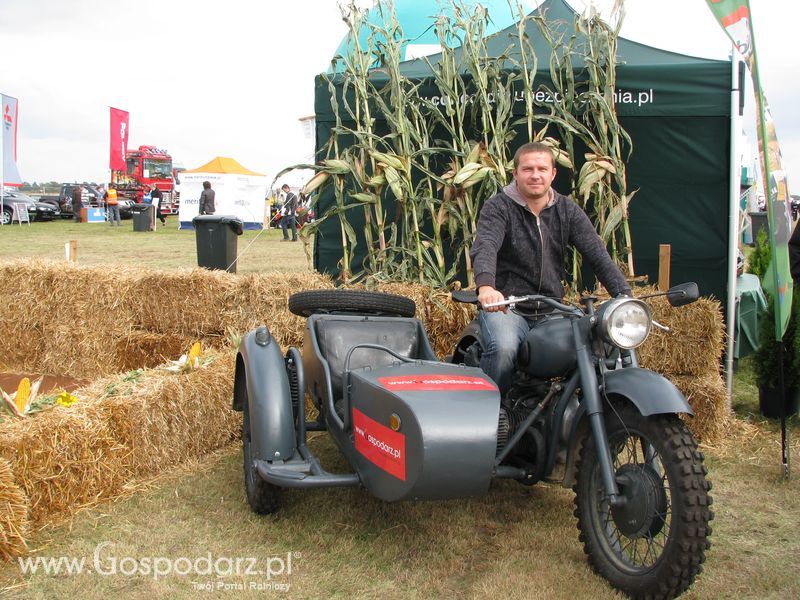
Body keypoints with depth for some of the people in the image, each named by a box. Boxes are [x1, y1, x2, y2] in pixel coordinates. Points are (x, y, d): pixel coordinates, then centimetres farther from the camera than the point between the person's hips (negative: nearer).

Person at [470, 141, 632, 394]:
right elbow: (484, 248, -23)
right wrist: (486, 286, -45)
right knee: (504, 348, -34)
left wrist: (624, 296, -17)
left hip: (552, 309, 4)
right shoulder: (498, 207, -4)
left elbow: (598, 254, -1)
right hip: (505, 305, -4)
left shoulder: (568, 210, 9)